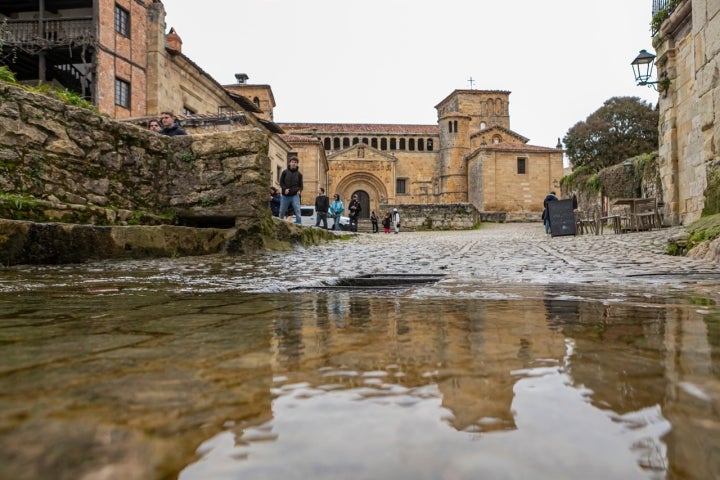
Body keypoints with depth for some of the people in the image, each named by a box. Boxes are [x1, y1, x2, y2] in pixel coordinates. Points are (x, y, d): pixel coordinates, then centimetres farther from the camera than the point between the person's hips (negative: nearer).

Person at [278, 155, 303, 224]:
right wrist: (284, 189, -13)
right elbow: (281, 182, 5)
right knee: (282, 211, 8)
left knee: (297, 211, -13)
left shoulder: (299, 174, 7)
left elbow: (301, 184, 12)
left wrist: (299, 190, -9)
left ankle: (299, 224, -11)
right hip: (285, 195, 1)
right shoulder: (285, 172, 4)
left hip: (295, 195, 0)